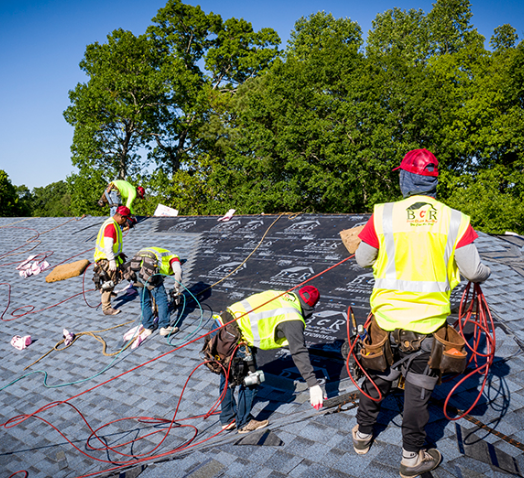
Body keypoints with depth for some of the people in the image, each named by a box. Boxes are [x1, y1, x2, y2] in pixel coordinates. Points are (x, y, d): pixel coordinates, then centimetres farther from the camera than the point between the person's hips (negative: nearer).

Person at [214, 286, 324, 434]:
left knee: (228, 377, 24)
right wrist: (313, 384, -7)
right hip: (235, 339, -9)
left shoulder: (281, 295, 13)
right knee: (249, 381, 11)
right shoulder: (293, 320, -9)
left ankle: (228, 419, 42)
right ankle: (244, 423, 29)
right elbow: (299, 353, -11)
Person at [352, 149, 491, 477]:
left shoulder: (383, 215, -10)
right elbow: (473, 271, -5)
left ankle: (363, 434, 41)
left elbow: (363, 260, -1)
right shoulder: (455, 220, -8)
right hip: (430, 320, 0)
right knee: (419, 388, 15)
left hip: (387, 316, 1)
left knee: (377, 376, 21)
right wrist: (485, 274, 19)